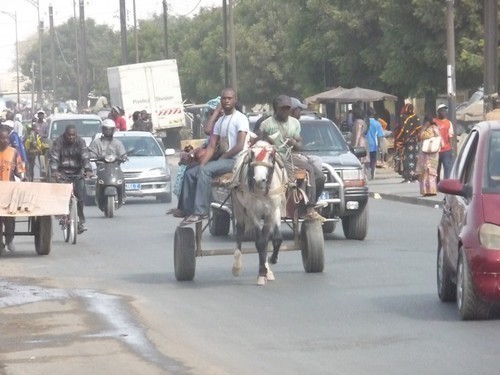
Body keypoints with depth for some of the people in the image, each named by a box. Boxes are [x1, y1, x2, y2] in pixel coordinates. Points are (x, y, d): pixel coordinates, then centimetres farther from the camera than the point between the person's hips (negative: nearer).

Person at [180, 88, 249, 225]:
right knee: (190, 174, -1)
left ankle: (201, 211, -32)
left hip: (235, 160, -9)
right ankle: (189, 210, -4)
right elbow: (211, 146, 12)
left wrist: (222, 158, -12)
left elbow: (240, 146, -16)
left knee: (205, 170, -30)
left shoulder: (240, 119, -6)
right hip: (223, 160, 9)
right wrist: (202, 163, -3)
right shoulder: (220, 122, 18)